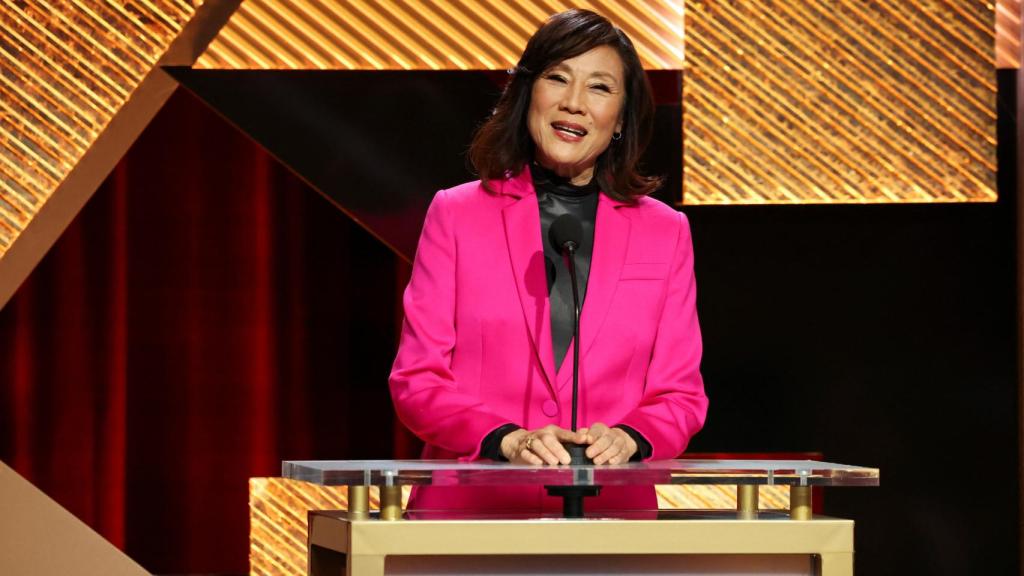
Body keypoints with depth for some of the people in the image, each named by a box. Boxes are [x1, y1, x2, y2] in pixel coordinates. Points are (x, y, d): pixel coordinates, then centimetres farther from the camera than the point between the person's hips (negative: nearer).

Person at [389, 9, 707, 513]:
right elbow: (416, 381, 7)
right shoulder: (456, 215, 11)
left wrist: (628, 439, -7)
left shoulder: (665, 233, 15)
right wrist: (507, 441, -9)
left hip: (611, 510, 1)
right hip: (469, 506, -1)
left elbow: (681, 395, 14)